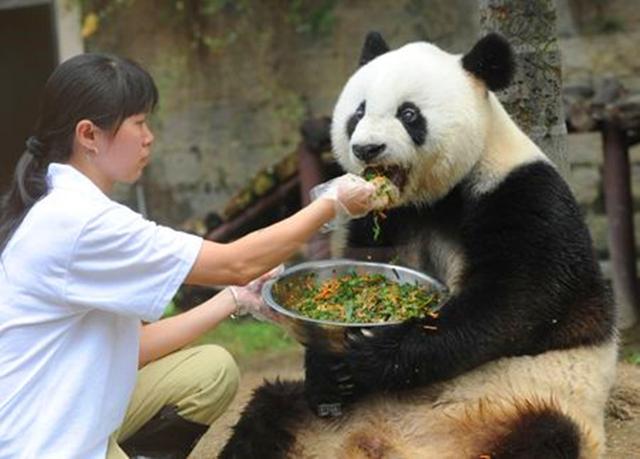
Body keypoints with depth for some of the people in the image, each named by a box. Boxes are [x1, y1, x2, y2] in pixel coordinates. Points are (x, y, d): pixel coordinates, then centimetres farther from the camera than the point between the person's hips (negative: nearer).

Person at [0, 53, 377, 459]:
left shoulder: (68, 205, 7)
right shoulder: (77, 220, -22)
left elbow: (130, 346, 7)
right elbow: (236, 264, -16)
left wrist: (235, 299, 5)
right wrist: (331, 205, -6)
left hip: (73, 410, 9)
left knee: (213, 370, 10)